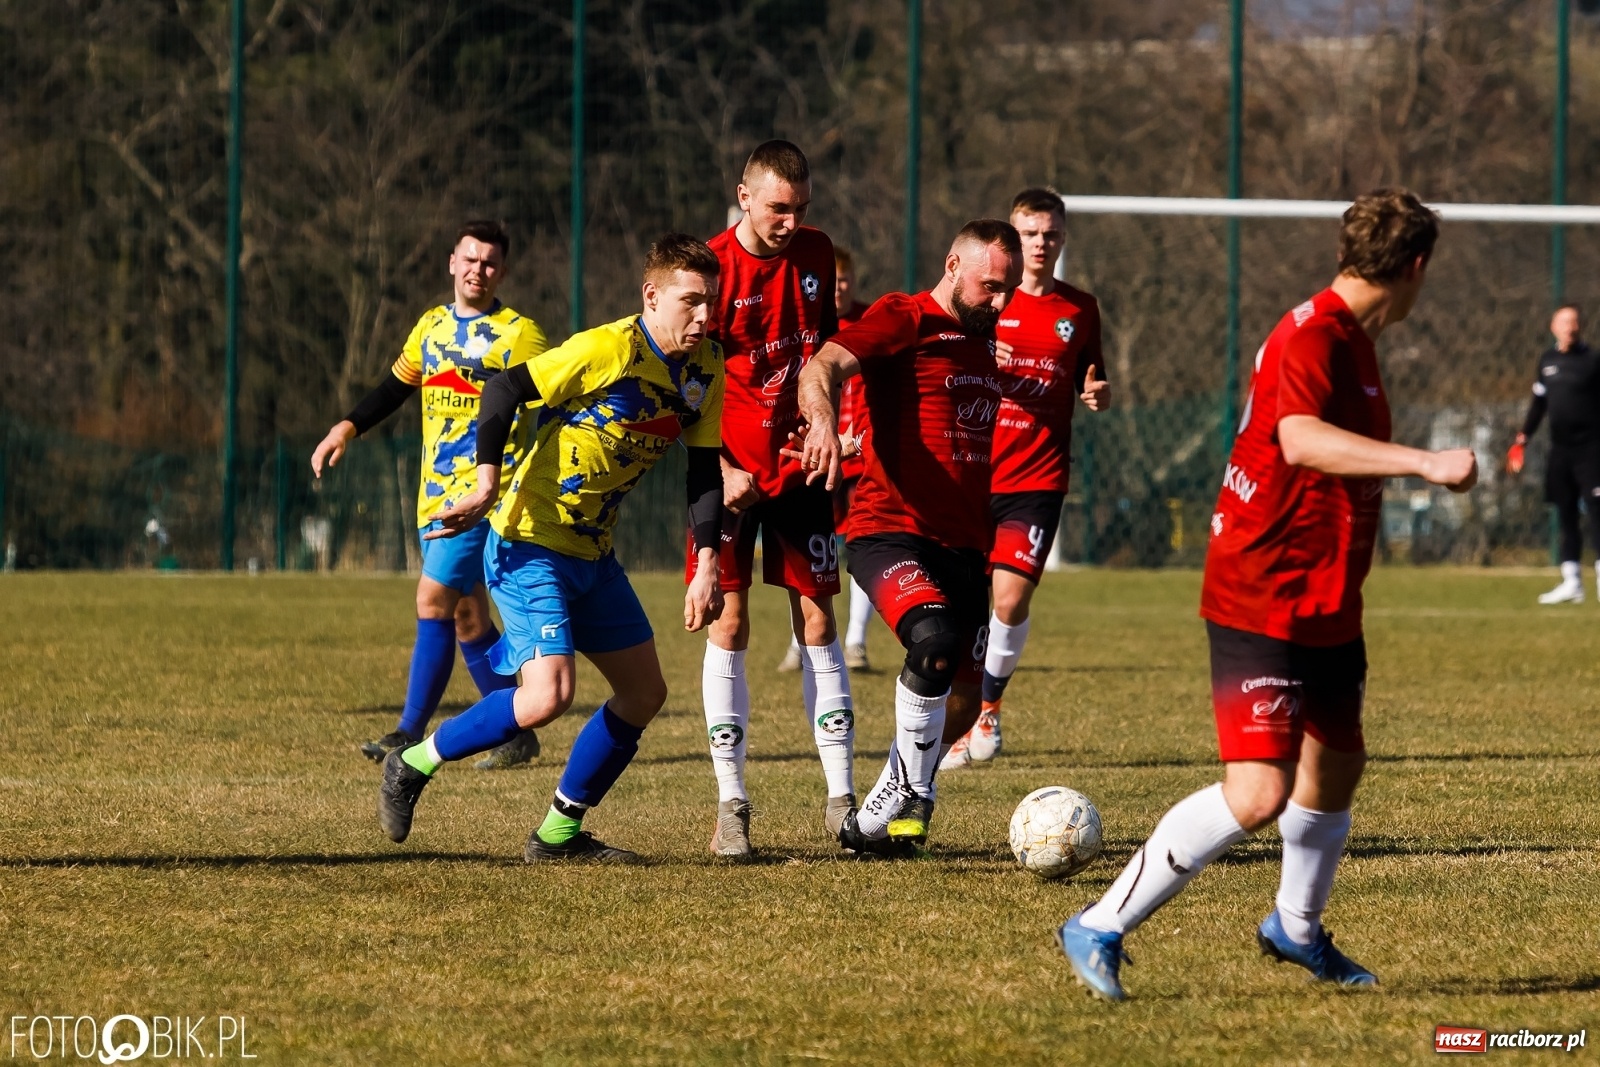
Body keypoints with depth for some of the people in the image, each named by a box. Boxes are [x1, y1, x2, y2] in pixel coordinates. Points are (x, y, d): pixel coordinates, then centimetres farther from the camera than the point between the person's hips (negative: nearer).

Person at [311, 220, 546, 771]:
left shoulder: (519, 334, -4)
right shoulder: (431, 326, 14)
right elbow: (394, 388, 22)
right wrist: (347, 428, 9)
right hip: (436, 491, 7)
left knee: (434, 598, -16)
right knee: (467, 616, 8)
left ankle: (410, 734, -13)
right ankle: (517, 734, 17)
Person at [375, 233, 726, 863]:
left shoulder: (706, 370, 2)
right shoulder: (609, 350, -20)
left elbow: (706, 473, 9)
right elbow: (505, 389, -19)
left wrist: (706, 567, -1)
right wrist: (487, 486, -26)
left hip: (593, 552, 8)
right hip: (531, 546, -8)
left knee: (644, 692, 8)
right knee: (549, 695, -22)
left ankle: (560, 833, 19)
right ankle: (413, 766, -2)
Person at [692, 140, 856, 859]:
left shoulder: (817, 256, 1)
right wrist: (720, 469, -19)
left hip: (799, 465, 3)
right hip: (730, 470, -3)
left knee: (816, 620, 3)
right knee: (728, 624, -6)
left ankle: (841, 799, 5)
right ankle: (730, 805, -1)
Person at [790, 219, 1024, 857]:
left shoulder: (983, 338, 18)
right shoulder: (903, 321, -6)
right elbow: (823, 366, -23)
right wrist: (821, 416, -43)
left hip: (963, 542, 8)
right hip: (891, 533, -8)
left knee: (962, 700, 5)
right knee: (934, 642, -33)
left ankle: (874, 820, 24)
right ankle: (914, 794, -15)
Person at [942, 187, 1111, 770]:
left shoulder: (1080, 310, 9)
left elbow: (1088, 385, 19)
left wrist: (1099, 394, -4)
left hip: (1038, 478, 0)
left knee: (1011, 599, -10)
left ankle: (989, 703, 15)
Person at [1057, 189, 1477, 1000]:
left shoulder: (1350, 340, 13)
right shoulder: (1310, 336, -19)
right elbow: (1300, 439, -38)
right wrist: (1424, 463, -43)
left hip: (1326, 605, 10)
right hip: (1263, 602, -10)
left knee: (1336, 765, 22)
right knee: (1258, 794, -18)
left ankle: (1296, 929, 45)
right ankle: (1100, 929, -9)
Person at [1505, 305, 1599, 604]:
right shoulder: (1548, 360, 11)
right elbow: (1539, 400, 18)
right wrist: (1524, 436, 13)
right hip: (1560, 450, 6)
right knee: (1566, 517, 7)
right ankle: (1571, 584, 12)